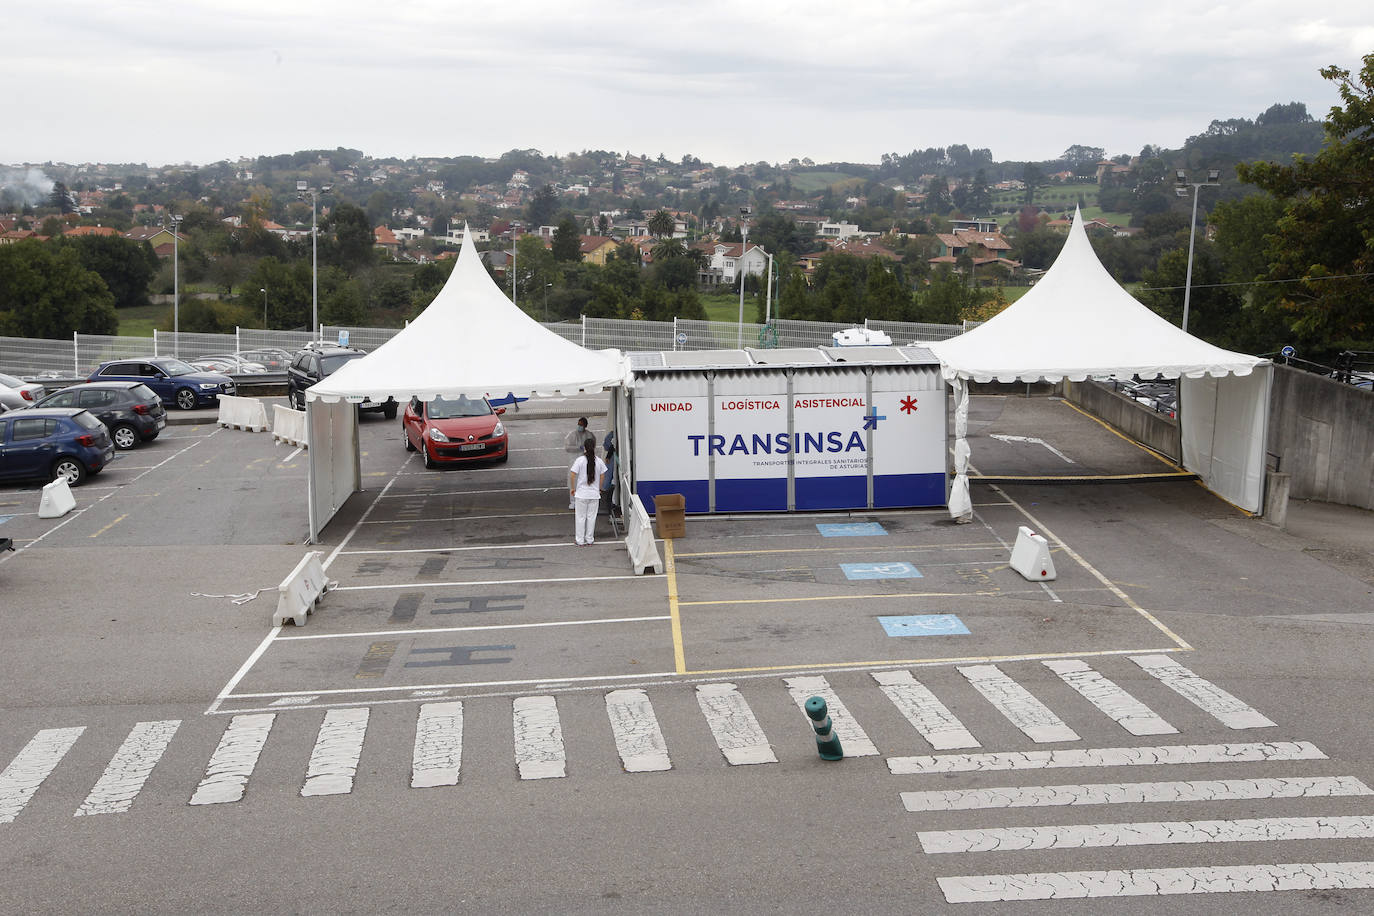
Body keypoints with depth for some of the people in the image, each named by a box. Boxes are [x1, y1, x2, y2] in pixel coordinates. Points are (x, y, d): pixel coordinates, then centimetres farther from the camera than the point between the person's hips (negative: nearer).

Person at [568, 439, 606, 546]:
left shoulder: (580, 460, -12)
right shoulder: (599, 461, -4)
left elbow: (572, 475, -13)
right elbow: (602, 476, 2)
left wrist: (572, 488, 0)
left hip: (581, 494, -2)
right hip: (594, 494, 2)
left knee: (581, 517, 8)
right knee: (591, 517, 12)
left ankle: (580, 540, 13)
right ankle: (590, 539, 20)